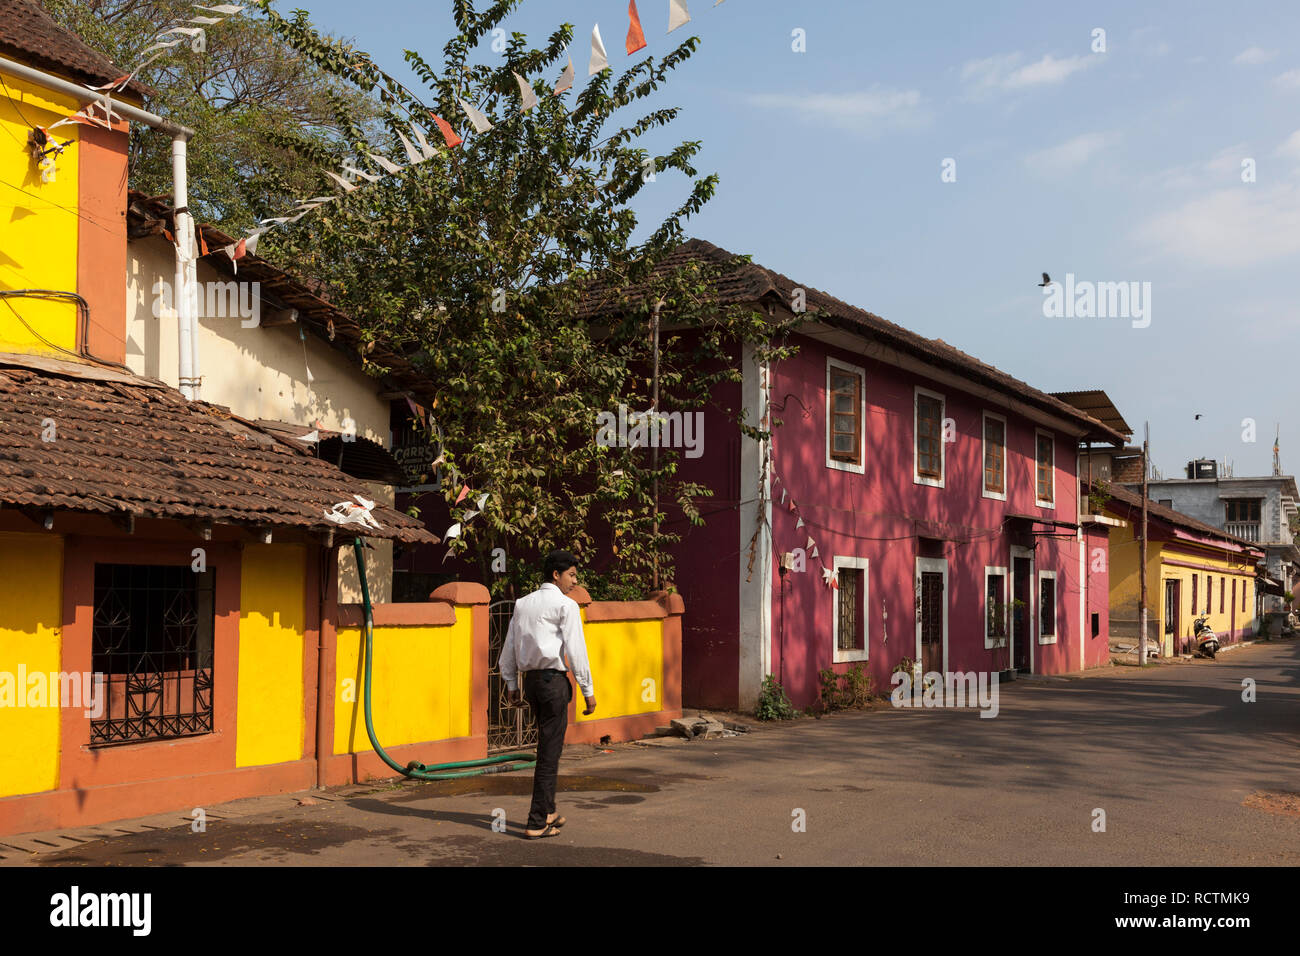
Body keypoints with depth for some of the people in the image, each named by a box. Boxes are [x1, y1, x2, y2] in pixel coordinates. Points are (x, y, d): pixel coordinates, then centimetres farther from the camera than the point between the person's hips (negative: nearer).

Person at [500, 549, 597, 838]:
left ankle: (547, 811, 26)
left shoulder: (523, 604, 14)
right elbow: (576, 650, -11)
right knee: (550, 752, -2)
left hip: (530, 680, 7)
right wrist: (588, 690, -6)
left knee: (547, 745, 19)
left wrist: (511, 685, 21)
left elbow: (509, 648, 15)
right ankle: (537, 822, -1)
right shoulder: (565, 605, -7)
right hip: (553, 679, -7)